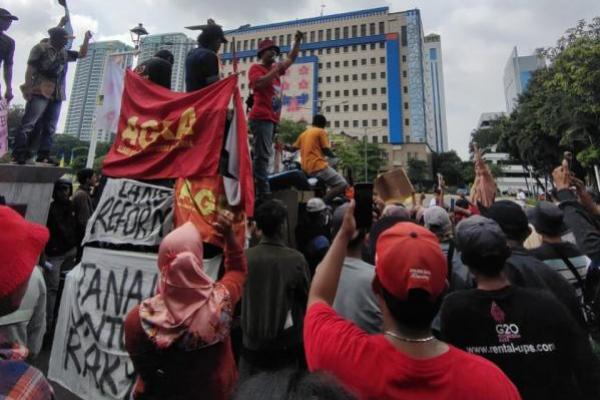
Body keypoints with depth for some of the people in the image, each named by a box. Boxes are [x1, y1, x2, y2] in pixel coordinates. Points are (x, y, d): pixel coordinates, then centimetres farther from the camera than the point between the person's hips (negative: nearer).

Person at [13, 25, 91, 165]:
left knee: (50, 127, 5)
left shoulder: (63, 53, 19)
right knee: (28, 124, -9)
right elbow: (30, 69, -6)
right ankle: (19, 153, -7)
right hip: (40, 92, -7)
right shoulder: (40, 48, 1)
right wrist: (27, 88, -13)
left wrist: (86, 39, 16)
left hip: (57, 95, 7)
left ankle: (43, 155, 8)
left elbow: (82, 54, 29)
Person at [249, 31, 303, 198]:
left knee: (263, 155, 8)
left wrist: (297, 41, 23)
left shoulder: (275, 68, 25)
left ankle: (261, 190, 12)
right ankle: (263, 192, -19)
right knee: (262, 155, -15)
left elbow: (291, 58, 34)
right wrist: (276, 69, -9)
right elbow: (260, 83, -17)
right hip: (261, 117, -9)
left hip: (272, 117, 9)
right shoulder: (256, 68, 3)